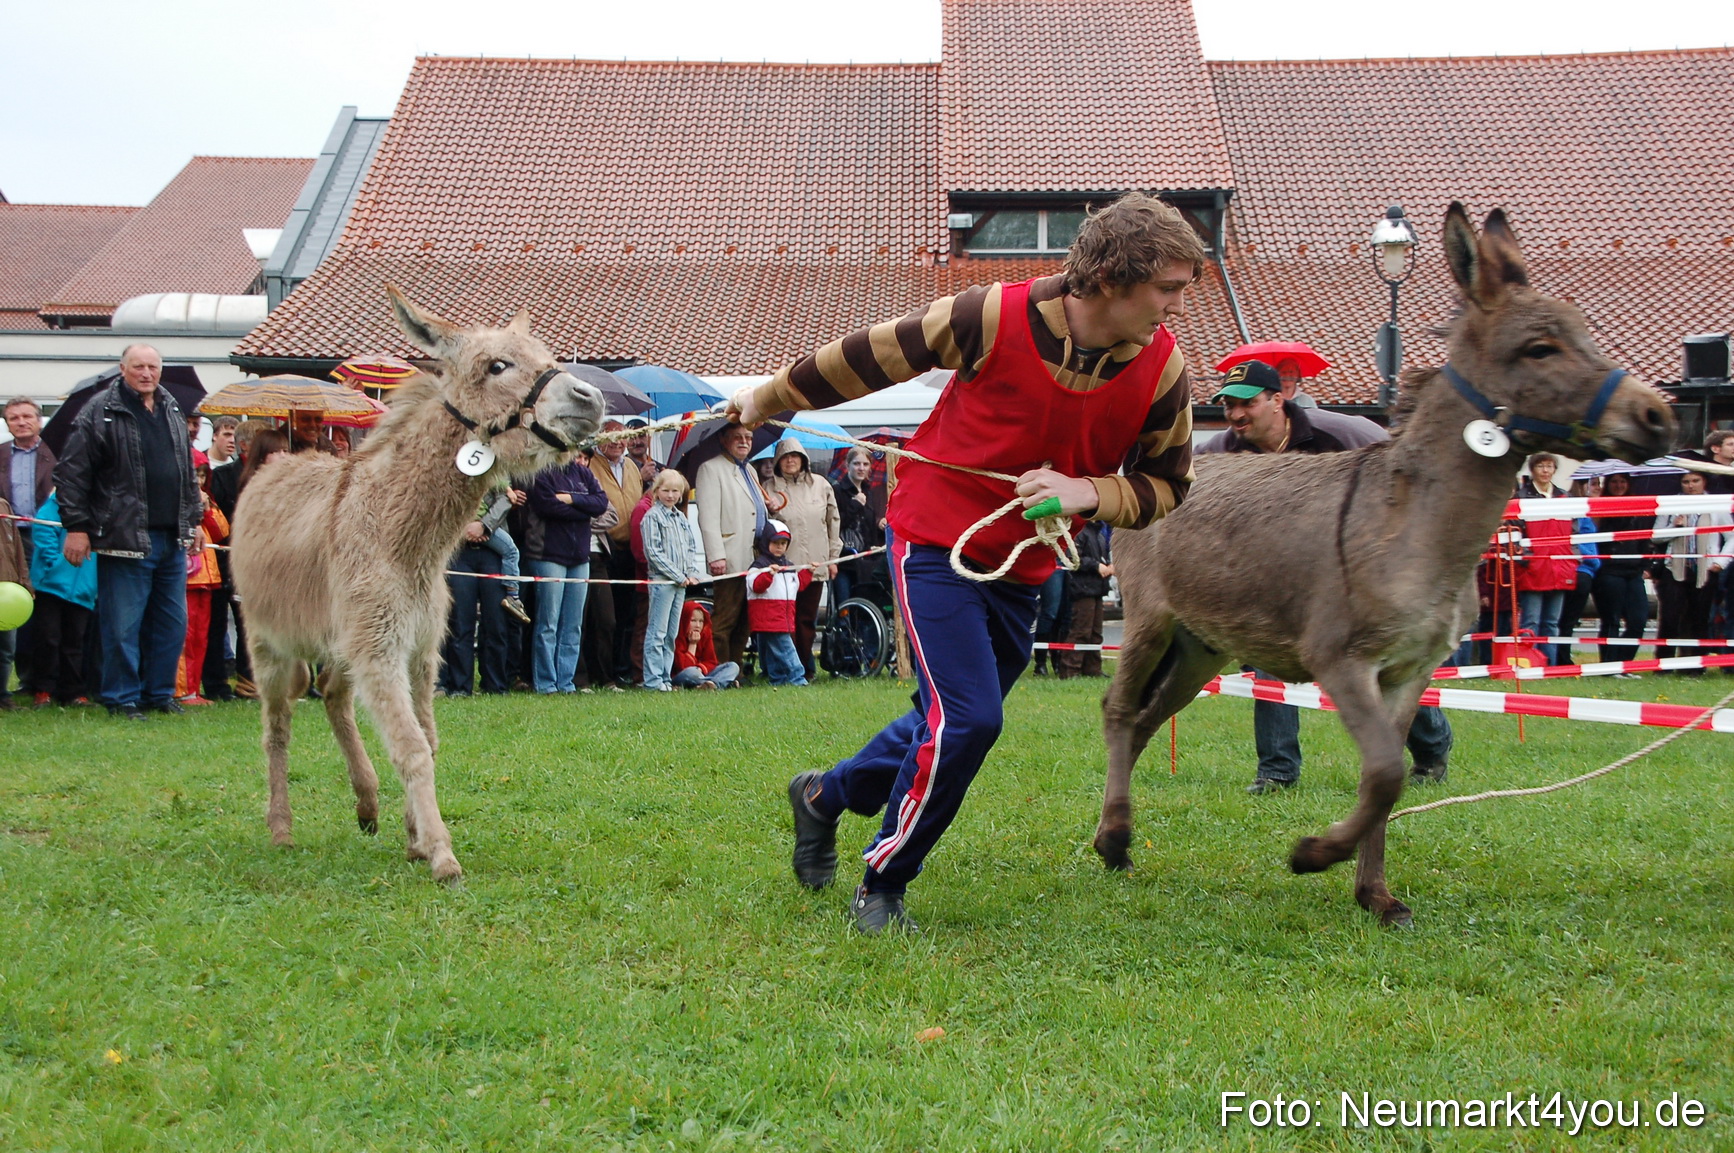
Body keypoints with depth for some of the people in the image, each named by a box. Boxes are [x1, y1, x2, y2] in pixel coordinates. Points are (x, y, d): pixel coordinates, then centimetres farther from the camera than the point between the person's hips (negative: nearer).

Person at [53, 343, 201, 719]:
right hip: (126, 539, -6)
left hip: (171, 538, 7)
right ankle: (121, 698, 7)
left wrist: (193, 519, 21)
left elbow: (187, 473, 25)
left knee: (172, 622, 11)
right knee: (123, 624, -3)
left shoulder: (172, 410, 15)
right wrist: (76, 526, -12)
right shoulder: (101, 411, -6)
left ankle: (160, 692, 22)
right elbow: (70, 472, -8)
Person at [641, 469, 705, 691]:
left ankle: (665, 678, 13)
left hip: (681, 582, 7)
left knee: (672, 633, 9)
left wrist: (694, 573, 0)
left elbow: (691, 548, 17)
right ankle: (653, 679, -6)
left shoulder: (681, 517, 15)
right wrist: (678, 576, -13)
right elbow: (654, 552, -12)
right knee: (657, 632, -7)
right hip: (661, 580, -7)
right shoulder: (652, 516, -6)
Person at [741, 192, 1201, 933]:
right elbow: (872, 356, -9)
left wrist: (1087, 492, -22)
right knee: (967, 718, -16)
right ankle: (881, 887, 3)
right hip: (934, 540, -5)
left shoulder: (1163, 372, -12)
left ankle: (826, 796, 42)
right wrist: (769, 399, 5)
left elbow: (1164, 488, -1)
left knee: (953, 721, 15)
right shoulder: (994, 319, -23)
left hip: (1022, 566, 6)